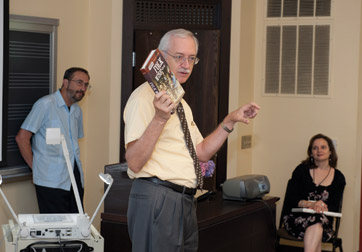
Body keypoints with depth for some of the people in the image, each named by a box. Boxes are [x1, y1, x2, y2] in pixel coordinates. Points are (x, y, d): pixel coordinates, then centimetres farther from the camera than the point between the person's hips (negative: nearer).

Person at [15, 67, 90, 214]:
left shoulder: (77, 110, 17)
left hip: (76, 179, 7)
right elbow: (22, 138, -8)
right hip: (52, 182, -7)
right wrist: (36, 167, -4)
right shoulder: (46, 104, -6)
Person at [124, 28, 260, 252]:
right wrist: (159, 118, -31)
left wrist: (231, 120, 16)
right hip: (157, 198, -9)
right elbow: (135, 162, -21)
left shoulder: (180, 102, 19)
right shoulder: (145, 97, -11)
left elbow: (202, 153, 24)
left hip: (186, 202, 9)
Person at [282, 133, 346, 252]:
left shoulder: (338, 178, 9)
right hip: (296, 217, -1)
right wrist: (309, 204, -19)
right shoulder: (302, 170, 5)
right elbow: (290, 198, -2)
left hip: (324, 220, 1)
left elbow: (334, 207, 5)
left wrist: (323, 207, -19)